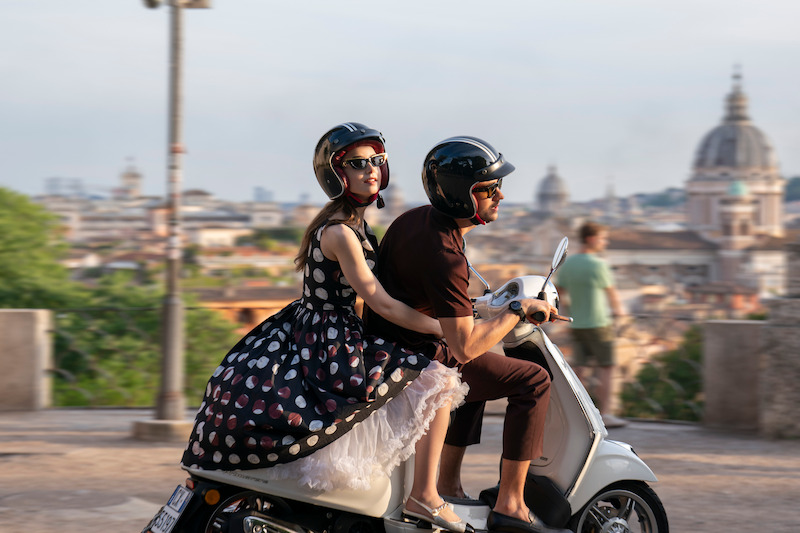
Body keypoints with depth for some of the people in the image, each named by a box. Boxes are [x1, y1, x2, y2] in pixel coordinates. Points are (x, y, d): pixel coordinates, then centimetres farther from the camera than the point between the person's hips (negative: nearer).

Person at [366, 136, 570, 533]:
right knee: (533, 381, -9)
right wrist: (518, 311, -17)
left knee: (482, 368, 34)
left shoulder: (417, 217, 3)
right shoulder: (444, 257, -27)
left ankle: (448, 484, 30)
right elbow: (464, 347, -29)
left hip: (388, 344, 10)